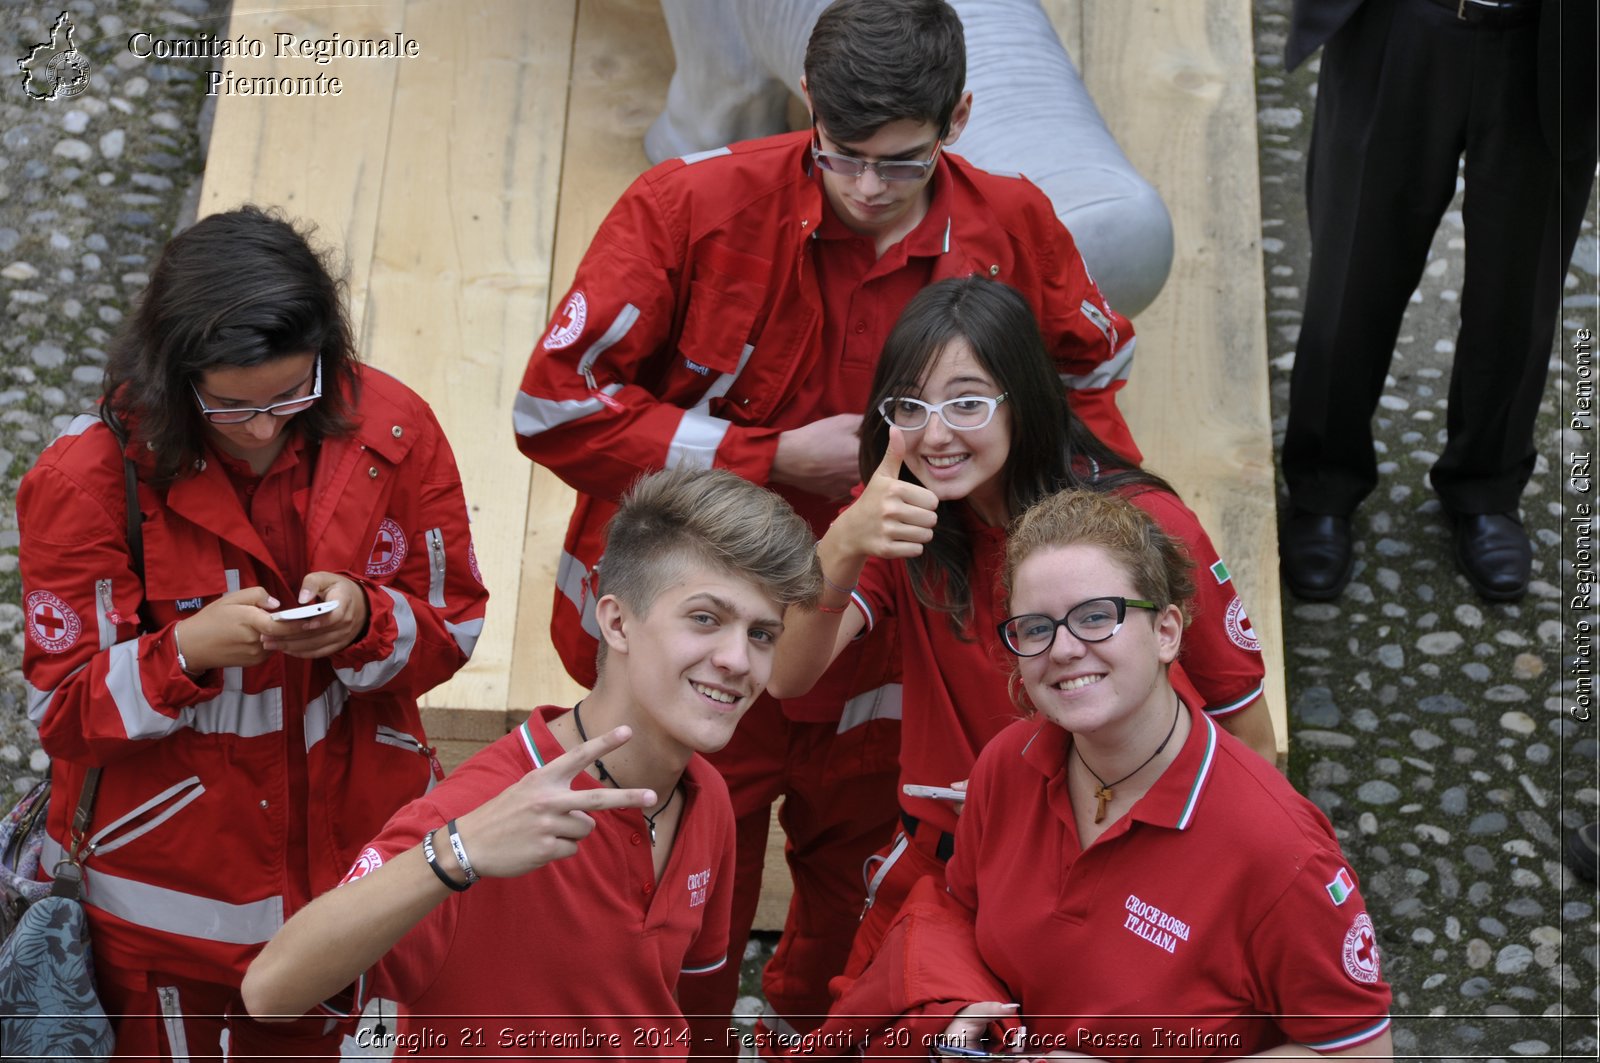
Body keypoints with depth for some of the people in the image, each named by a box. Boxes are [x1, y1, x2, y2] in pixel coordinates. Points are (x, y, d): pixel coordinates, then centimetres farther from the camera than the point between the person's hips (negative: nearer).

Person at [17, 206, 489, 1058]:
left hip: (351, 859, 3)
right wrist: (187, 653, -32)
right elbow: (62, 711, -13)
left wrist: (365, 622, -25)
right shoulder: (85, 479, -19)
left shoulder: (391, 429, -12)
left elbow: (454, 626, -3)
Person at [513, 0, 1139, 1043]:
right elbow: (558, 403, -17)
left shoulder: (1012, 227, -8)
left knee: (864, 948, 23)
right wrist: (774, 459, -19)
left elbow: (1092, 372, 12)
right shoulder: (695, 206, -17)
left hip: (886, 674, 3)